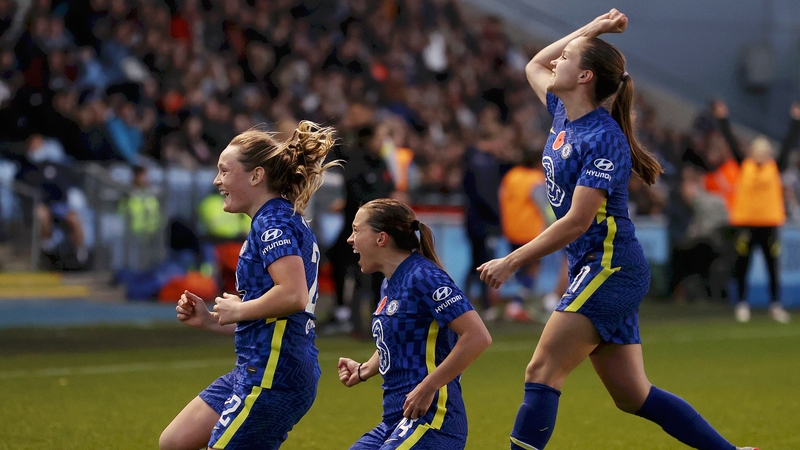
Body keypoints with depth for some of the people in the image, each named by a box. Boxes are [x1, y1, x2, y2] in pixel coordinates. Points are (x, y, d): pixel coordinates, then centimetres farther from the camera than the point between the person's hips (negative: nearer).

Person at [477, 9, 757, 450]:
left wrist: (512, 261, -18)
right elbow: (534, 66, 28)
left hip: (611, 269, -9)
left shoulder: (603, 140, -16)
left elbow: (577, 222, -21)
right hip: (594, 270, 9)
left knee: (542, 372, -15)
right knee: (632, 395, 9)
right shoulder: (564, 115, 9)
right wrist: (591, 29, 19)